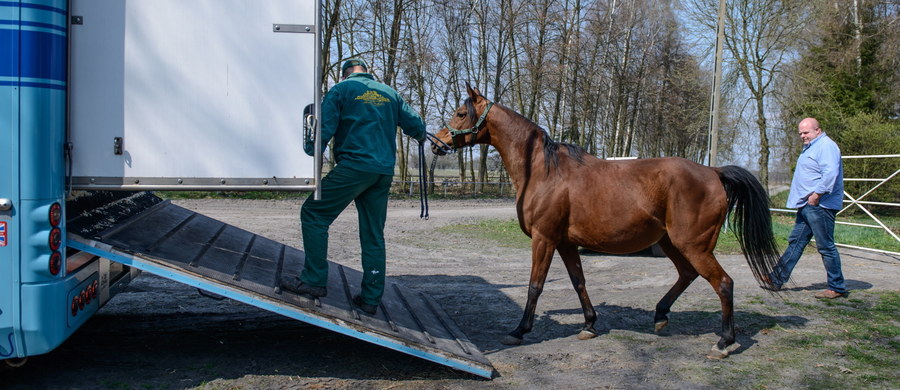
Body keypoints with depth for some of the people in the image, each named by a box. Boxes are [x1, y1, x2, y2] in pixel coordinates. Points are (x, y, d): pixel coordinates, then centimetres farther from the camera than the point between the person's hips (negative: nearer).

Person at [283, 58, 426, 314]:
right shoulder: (390, 93, 19)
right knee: (374, 235, 10)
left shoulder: (342, 89, 6)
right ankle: (371, 298, 12)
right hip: (384, 172, 6)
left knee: (313, 214, 3)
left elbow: (324, 127, -3)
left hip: (353, 166, -6)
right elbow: (415, 125, 21)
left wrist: (310, 155, 8)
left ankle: (314, 280, -3)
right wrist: (421, 137, 43)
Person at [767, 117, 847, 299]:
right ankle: (777, 278, 17)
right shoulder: (811, 147, 19)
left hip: (819, 206, -11)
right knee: (795, 242, 12)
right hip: (807, 206, 11)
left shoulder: (826, 146, -13)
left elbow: (830, 173, -26)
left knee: (826, 247, -4)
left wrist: (817, 194, -25)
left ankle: (837, 288, 4)